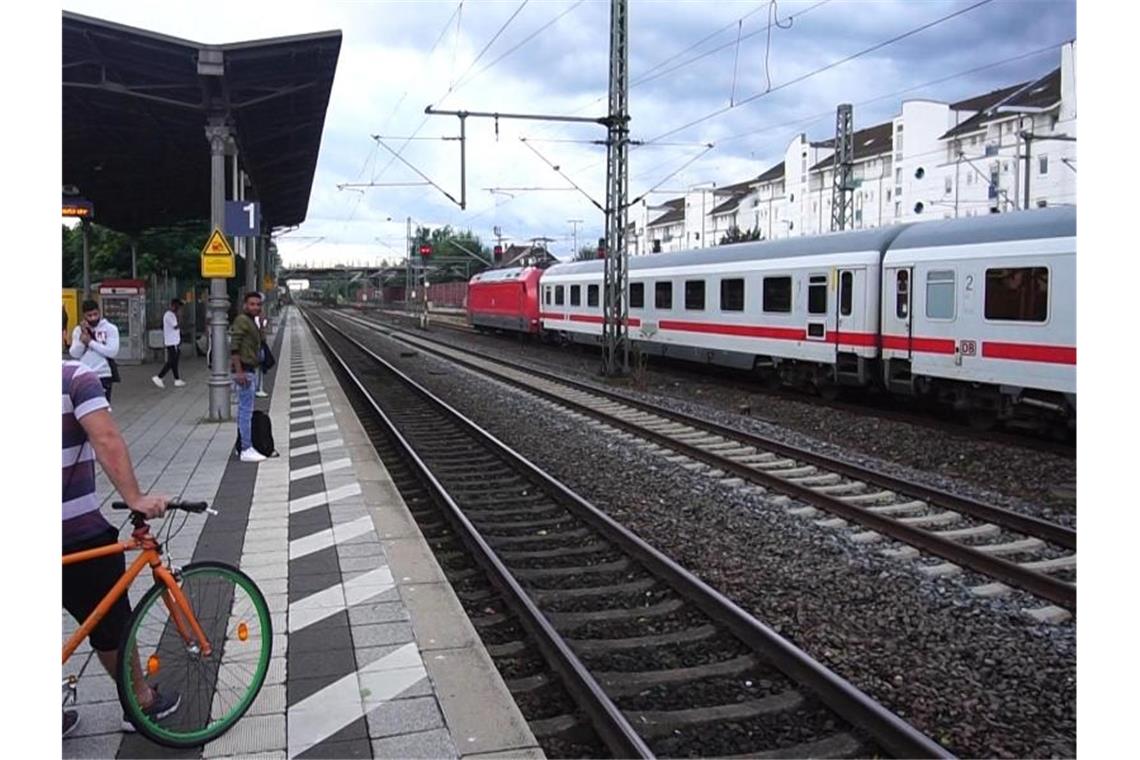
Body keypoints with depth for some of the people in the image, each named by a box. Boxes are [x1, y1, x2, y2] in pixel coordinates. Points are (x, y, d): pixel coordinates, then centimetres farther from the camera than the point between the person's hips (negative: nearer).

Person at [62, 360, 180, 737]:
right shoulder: (76, 377, -12)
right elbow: (106, 440, -25)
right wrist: (134, 498, -27)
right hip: (78, 532, -5)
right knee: (110, 622, 13)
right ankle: (142, 701, 29)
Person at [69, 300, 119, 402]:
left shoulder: (110, 329, -3)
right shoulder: (78, 330, 7)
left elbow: (113, 351, -16)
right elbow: (75, 354, -3)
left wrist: (90, 342, -13)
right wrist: (83, 335, -13)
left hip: (103, 376, -3)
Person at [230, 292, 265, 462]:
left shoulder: (251, 322, 18)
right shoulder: (241, 320, -13)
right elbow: (234, 347, -21)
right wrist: (239, 371, -26)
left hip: (249, 371, 10)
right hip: (243, 371, -10)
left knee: (244, 410, 13)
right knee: (246, 411, -9)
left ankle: (243, 446, 20)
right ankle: (247, 450, -7)